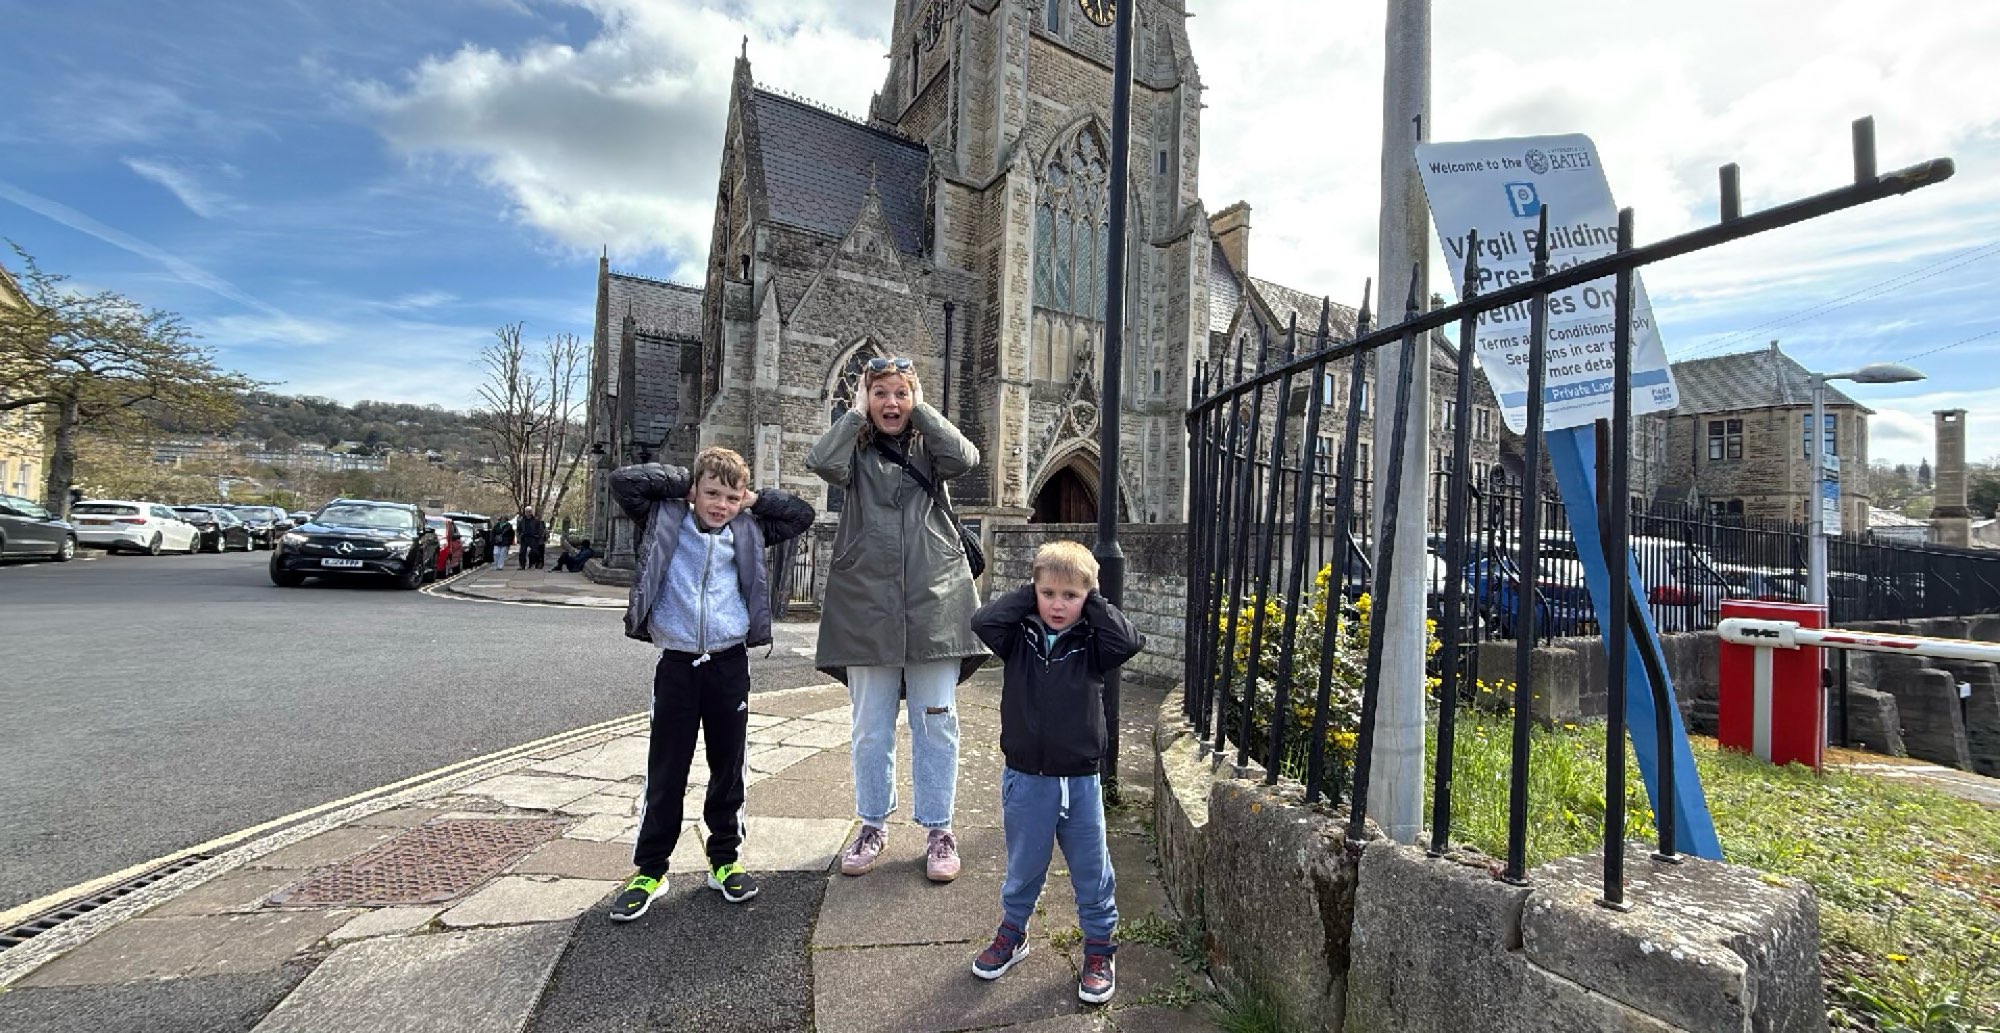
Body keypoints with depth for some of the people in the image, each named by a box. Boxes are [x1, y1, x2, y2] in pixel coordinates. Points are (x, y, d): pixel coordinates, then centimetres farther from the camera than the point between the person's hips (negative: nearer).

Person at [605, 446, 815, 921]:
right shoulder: (666, 521, 3)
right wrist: (682, 480, -1)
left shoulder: (748, 531, 7)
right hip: (676, 663, -1)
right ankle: (649, 869, 22)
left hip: (730, 663, 2)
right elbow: (624, 479, -6)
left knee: (729, 767, 10)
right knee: (666, 771, 6)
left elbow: (802, 514, 11)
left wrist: (753, 499, 5)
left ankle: (725, 859, 26)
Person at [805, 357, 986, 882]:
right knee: (871, 726, 11)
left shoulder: (928, 448, 10)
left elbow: (965, 457, -11)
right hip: (867, 602, 0)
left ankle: (938, 828, 22)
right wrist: (857, 411, -1)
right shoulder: (856, 452, 9)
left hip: (933, 601, 0)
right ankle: (873, 824, 30)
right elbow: (821, 461, -13)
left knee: (935, 722, 7)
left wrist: (921, 409, -2)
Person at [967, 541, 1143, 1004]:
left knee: (1092, 872, 15)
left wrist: (1095, 604, -15)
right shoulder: (1020, 636, -5)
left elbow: (1131, 641, -21)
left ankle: (1099, 949, 36)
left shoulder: (1092, 642, -5)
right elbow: (983, 620, -20)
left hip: (1080, 780, 0)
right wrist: (1027, 596, -14)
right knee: (1023, 867, 20)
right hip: (1025, 779, 1)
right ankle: (1012, 934, 44)